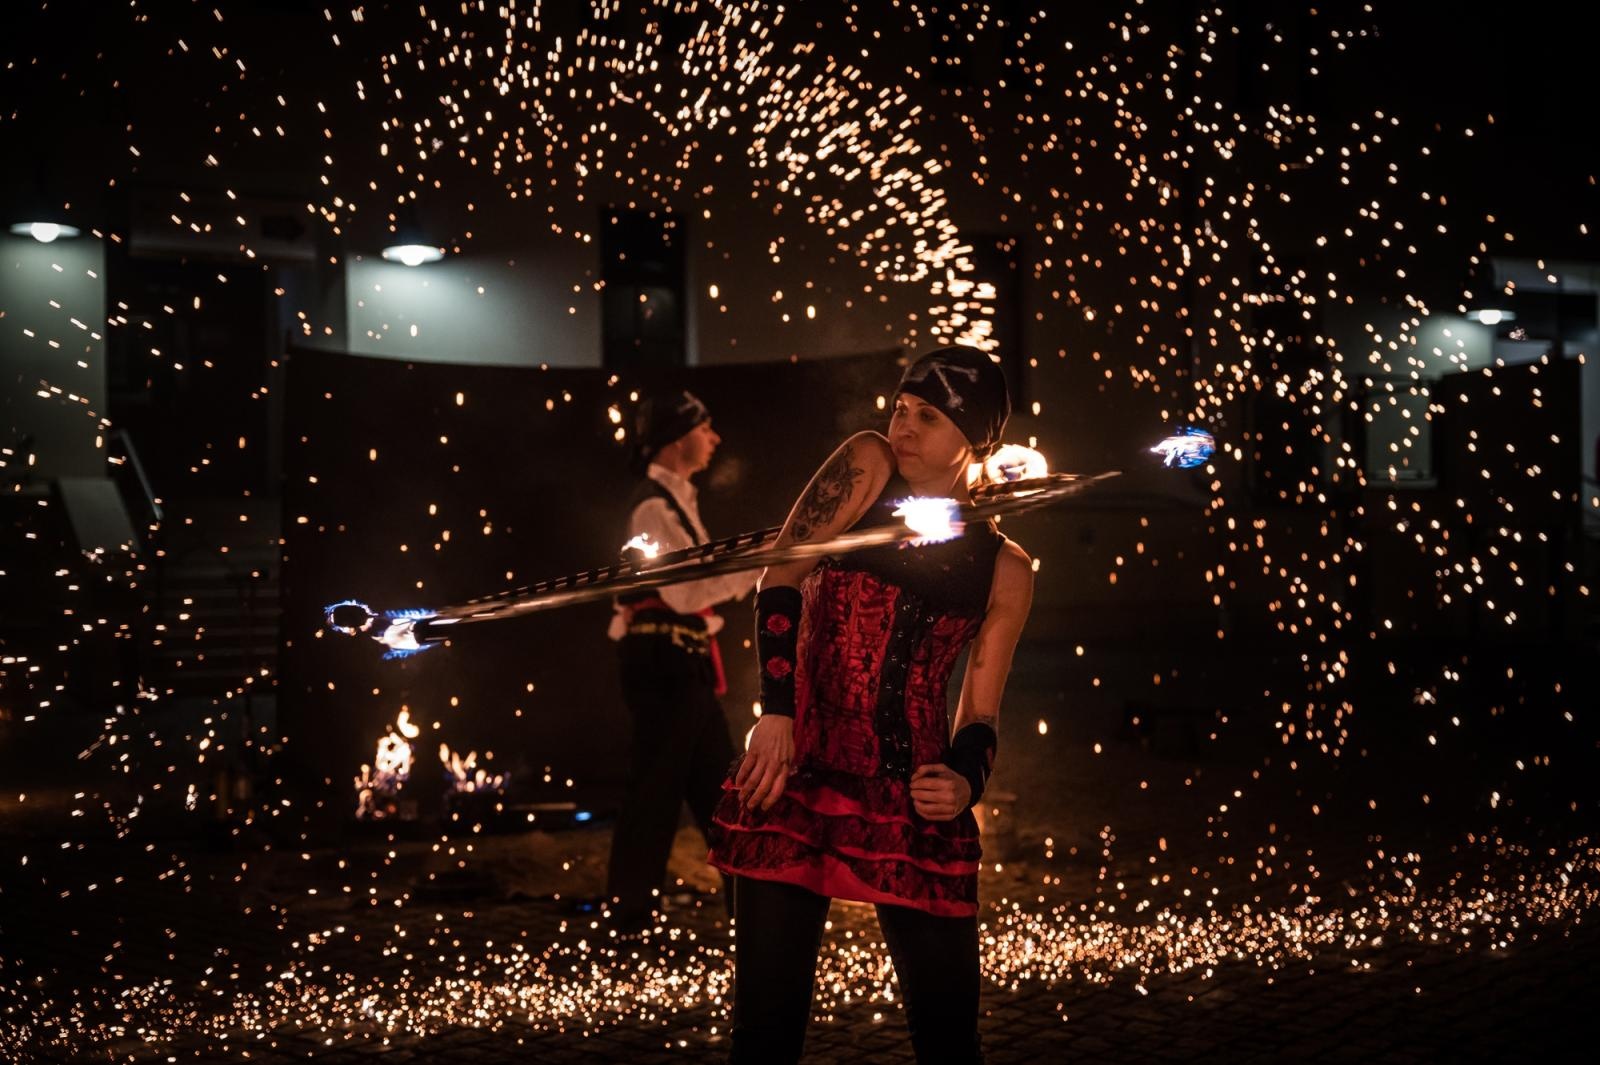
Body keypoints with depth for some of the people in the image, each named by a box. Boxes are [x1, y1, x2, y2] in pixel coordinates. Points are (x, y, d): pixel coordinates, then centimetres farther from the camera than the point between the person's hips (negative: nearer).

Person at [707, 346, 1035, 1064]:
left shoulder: (1004, 569, 9)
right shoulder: (868, 466, 4)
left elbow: (980, 713, 10)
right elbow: (780, 579, -5)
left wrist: (968, 779, -12)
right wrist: (776, 713, -16)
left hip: (914, 804, 2)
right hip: (798, 780, -1)